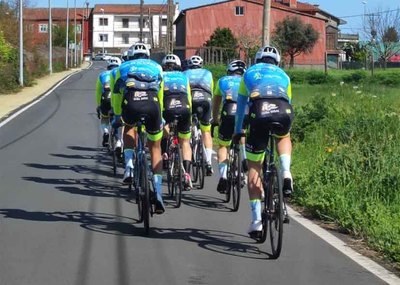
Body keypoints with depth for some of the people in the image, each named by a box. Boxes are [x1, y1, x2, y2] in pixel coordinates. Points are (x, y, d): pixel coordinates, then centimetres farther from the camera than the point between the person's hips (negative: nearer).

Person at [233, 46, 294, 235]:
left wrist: (237, 131, 47)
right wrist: (285, 127, 57)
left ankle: (256, 221, 8)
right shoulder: (283, 75, 35)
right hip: (283, 112, 1)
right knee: (283, 138, 38)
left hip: (259, 113, -1)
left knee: (254, 168, 11)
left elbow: (241, 105, 37)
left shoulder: (249, 73, 33)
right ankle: (286, 173, 9)